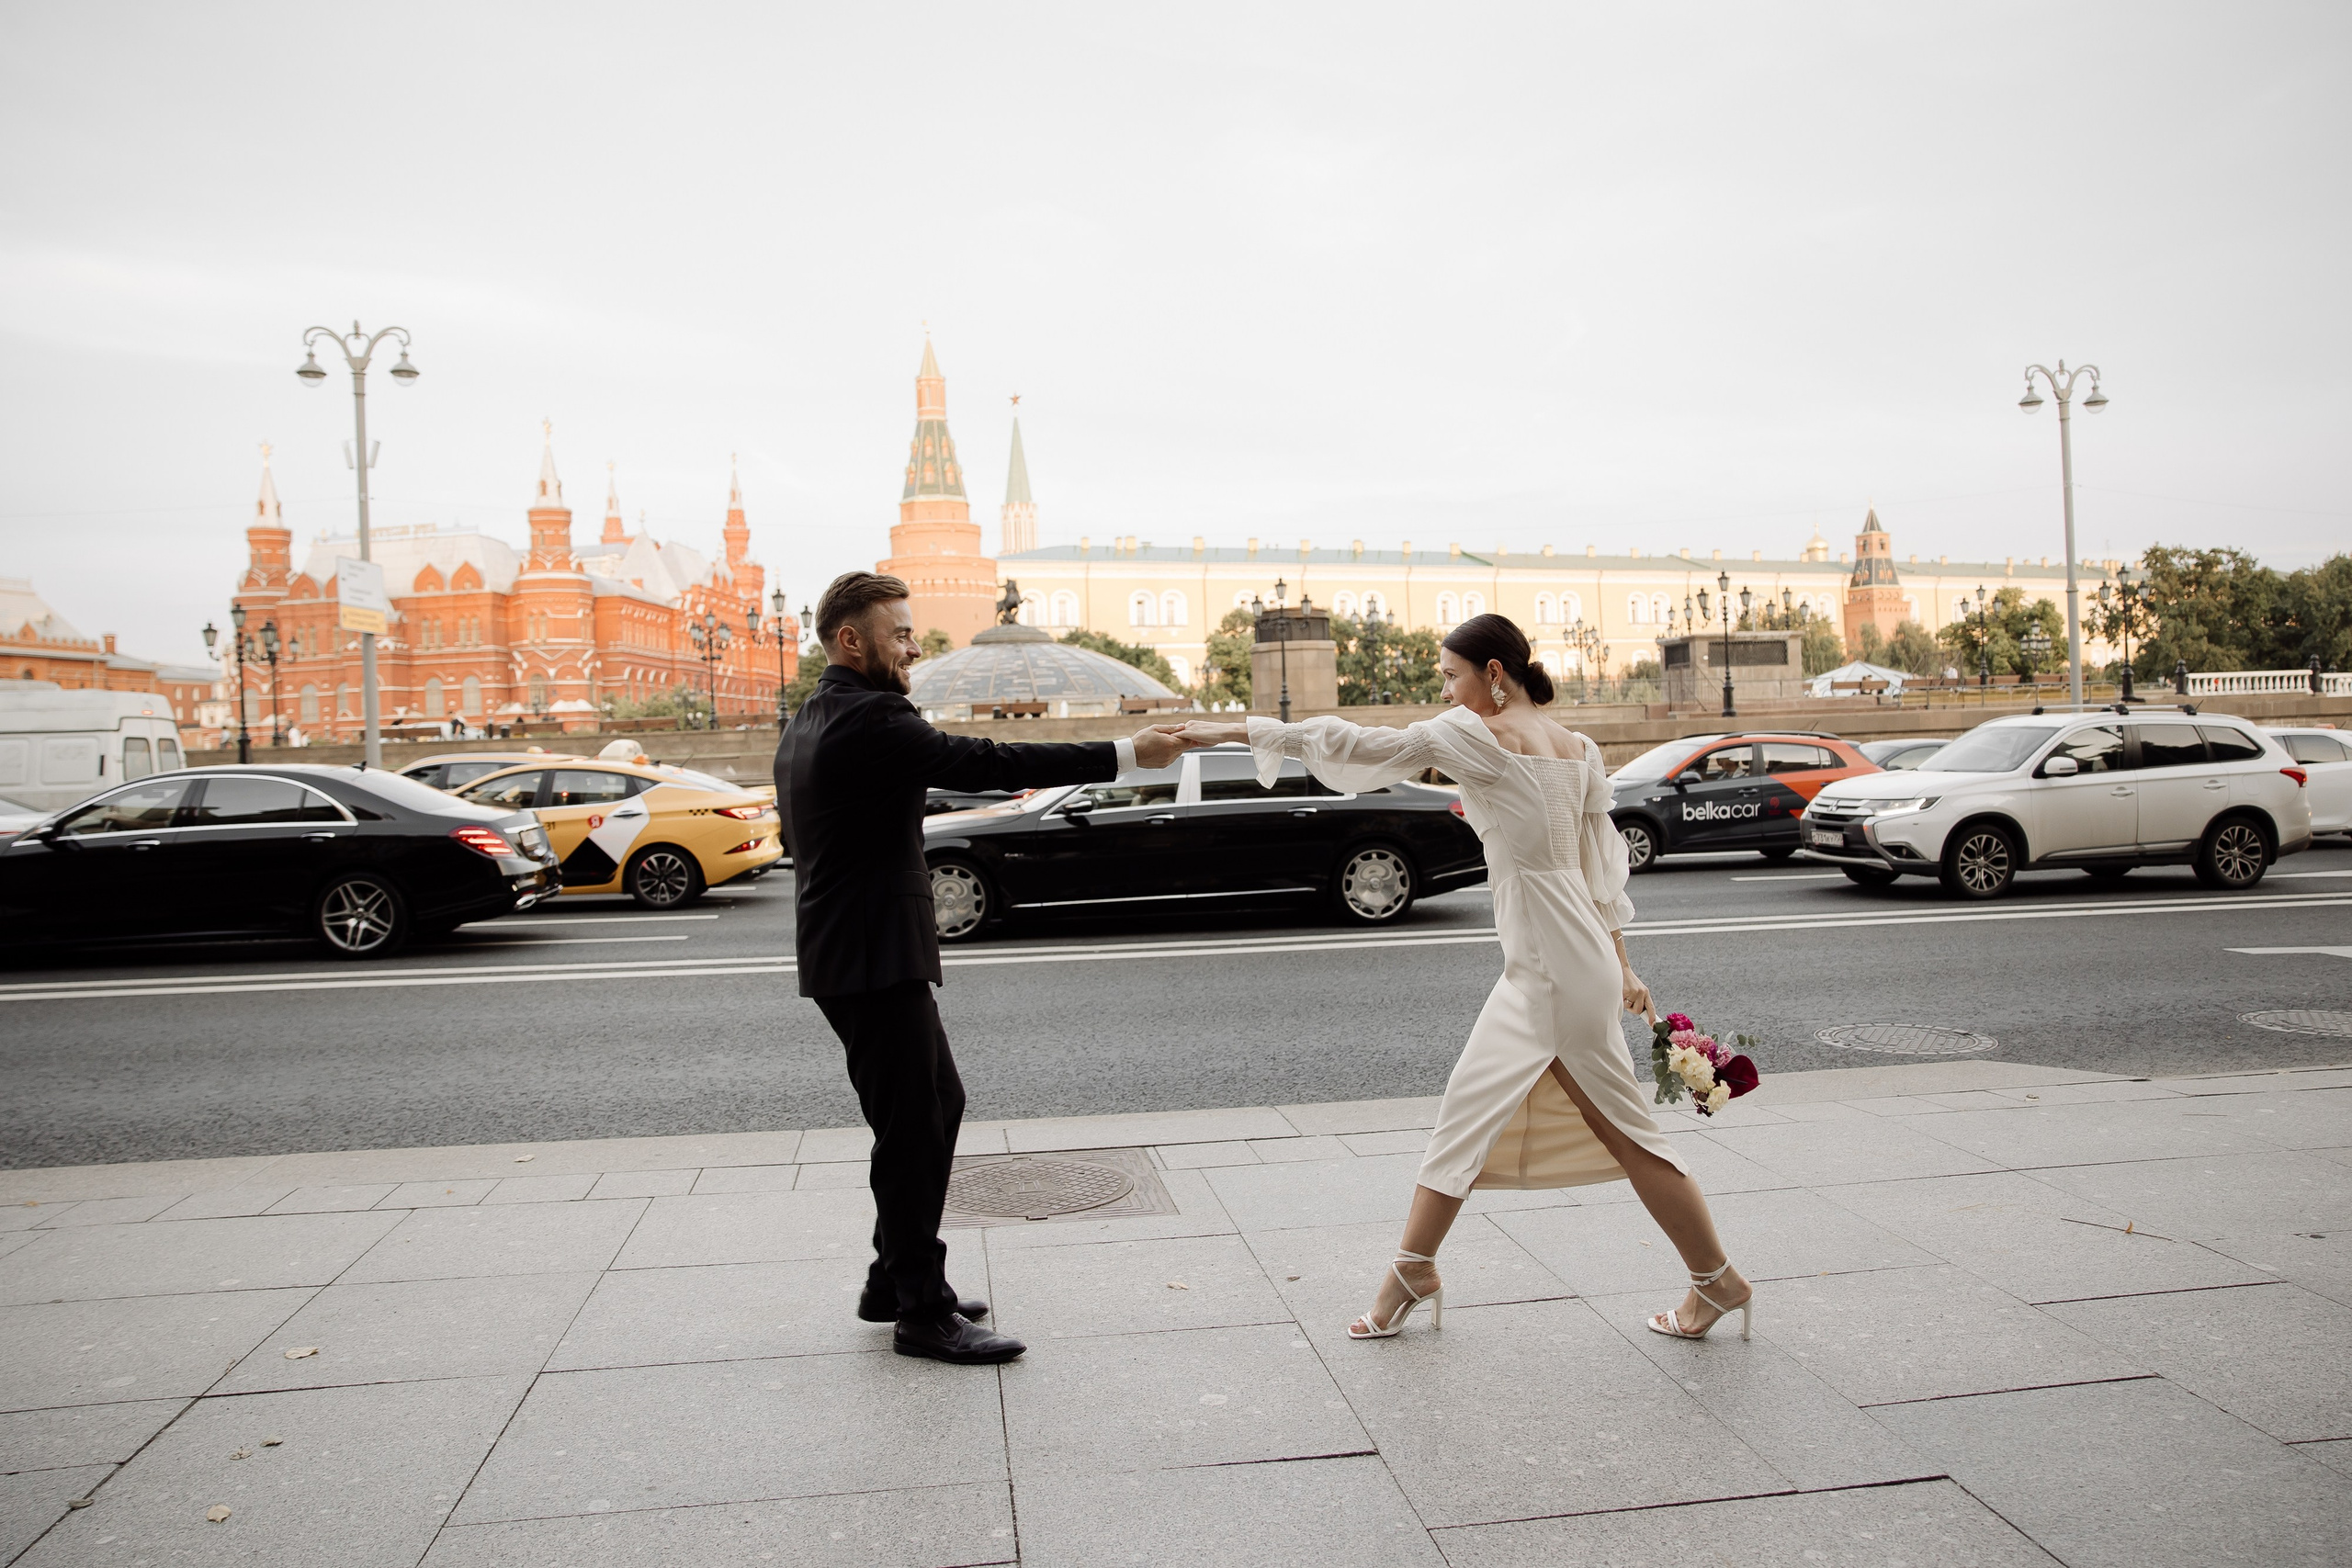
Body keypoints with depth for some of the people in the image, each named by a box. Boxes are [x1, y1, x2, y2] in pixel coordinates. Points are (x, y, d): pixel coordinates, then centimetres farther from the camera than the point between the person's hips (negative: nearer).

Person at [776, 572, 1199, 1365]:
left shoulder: (810, 723, 15)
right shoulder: (867, 718, -18)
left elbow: (793, 833, 22)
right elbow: (983, 763, -26)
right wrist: (1125, 754, -25)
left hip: (855, 951, 11)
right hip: (874, 959, -11)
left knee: (935, 1102, 18)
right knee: (914, 1127, -2)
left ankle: (896, 1278, 28)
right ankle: (922, 1312, 8)